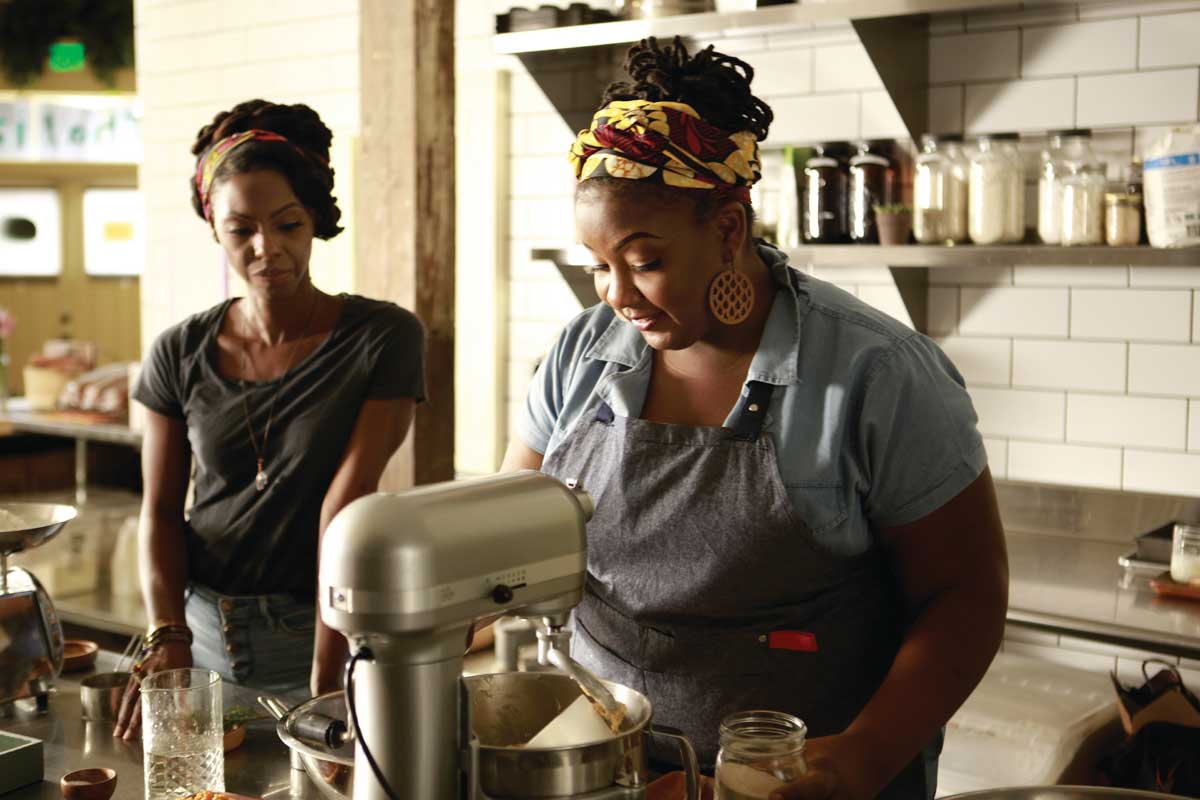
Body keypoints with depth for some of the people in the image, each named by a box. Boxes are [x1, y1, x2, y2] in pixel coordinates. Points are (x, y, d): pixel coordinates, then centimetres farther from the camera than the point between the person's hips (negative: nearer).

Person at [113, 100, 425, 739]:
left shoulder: (383, 338, -9)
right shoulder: (181, 354, 1)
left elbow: (346, 505, -17)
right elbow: (160, 511, 3)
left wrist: (325, 677, -21)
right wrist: (167, 636, -14)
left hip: (312, 631, -3)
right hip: (202, 629, 3)